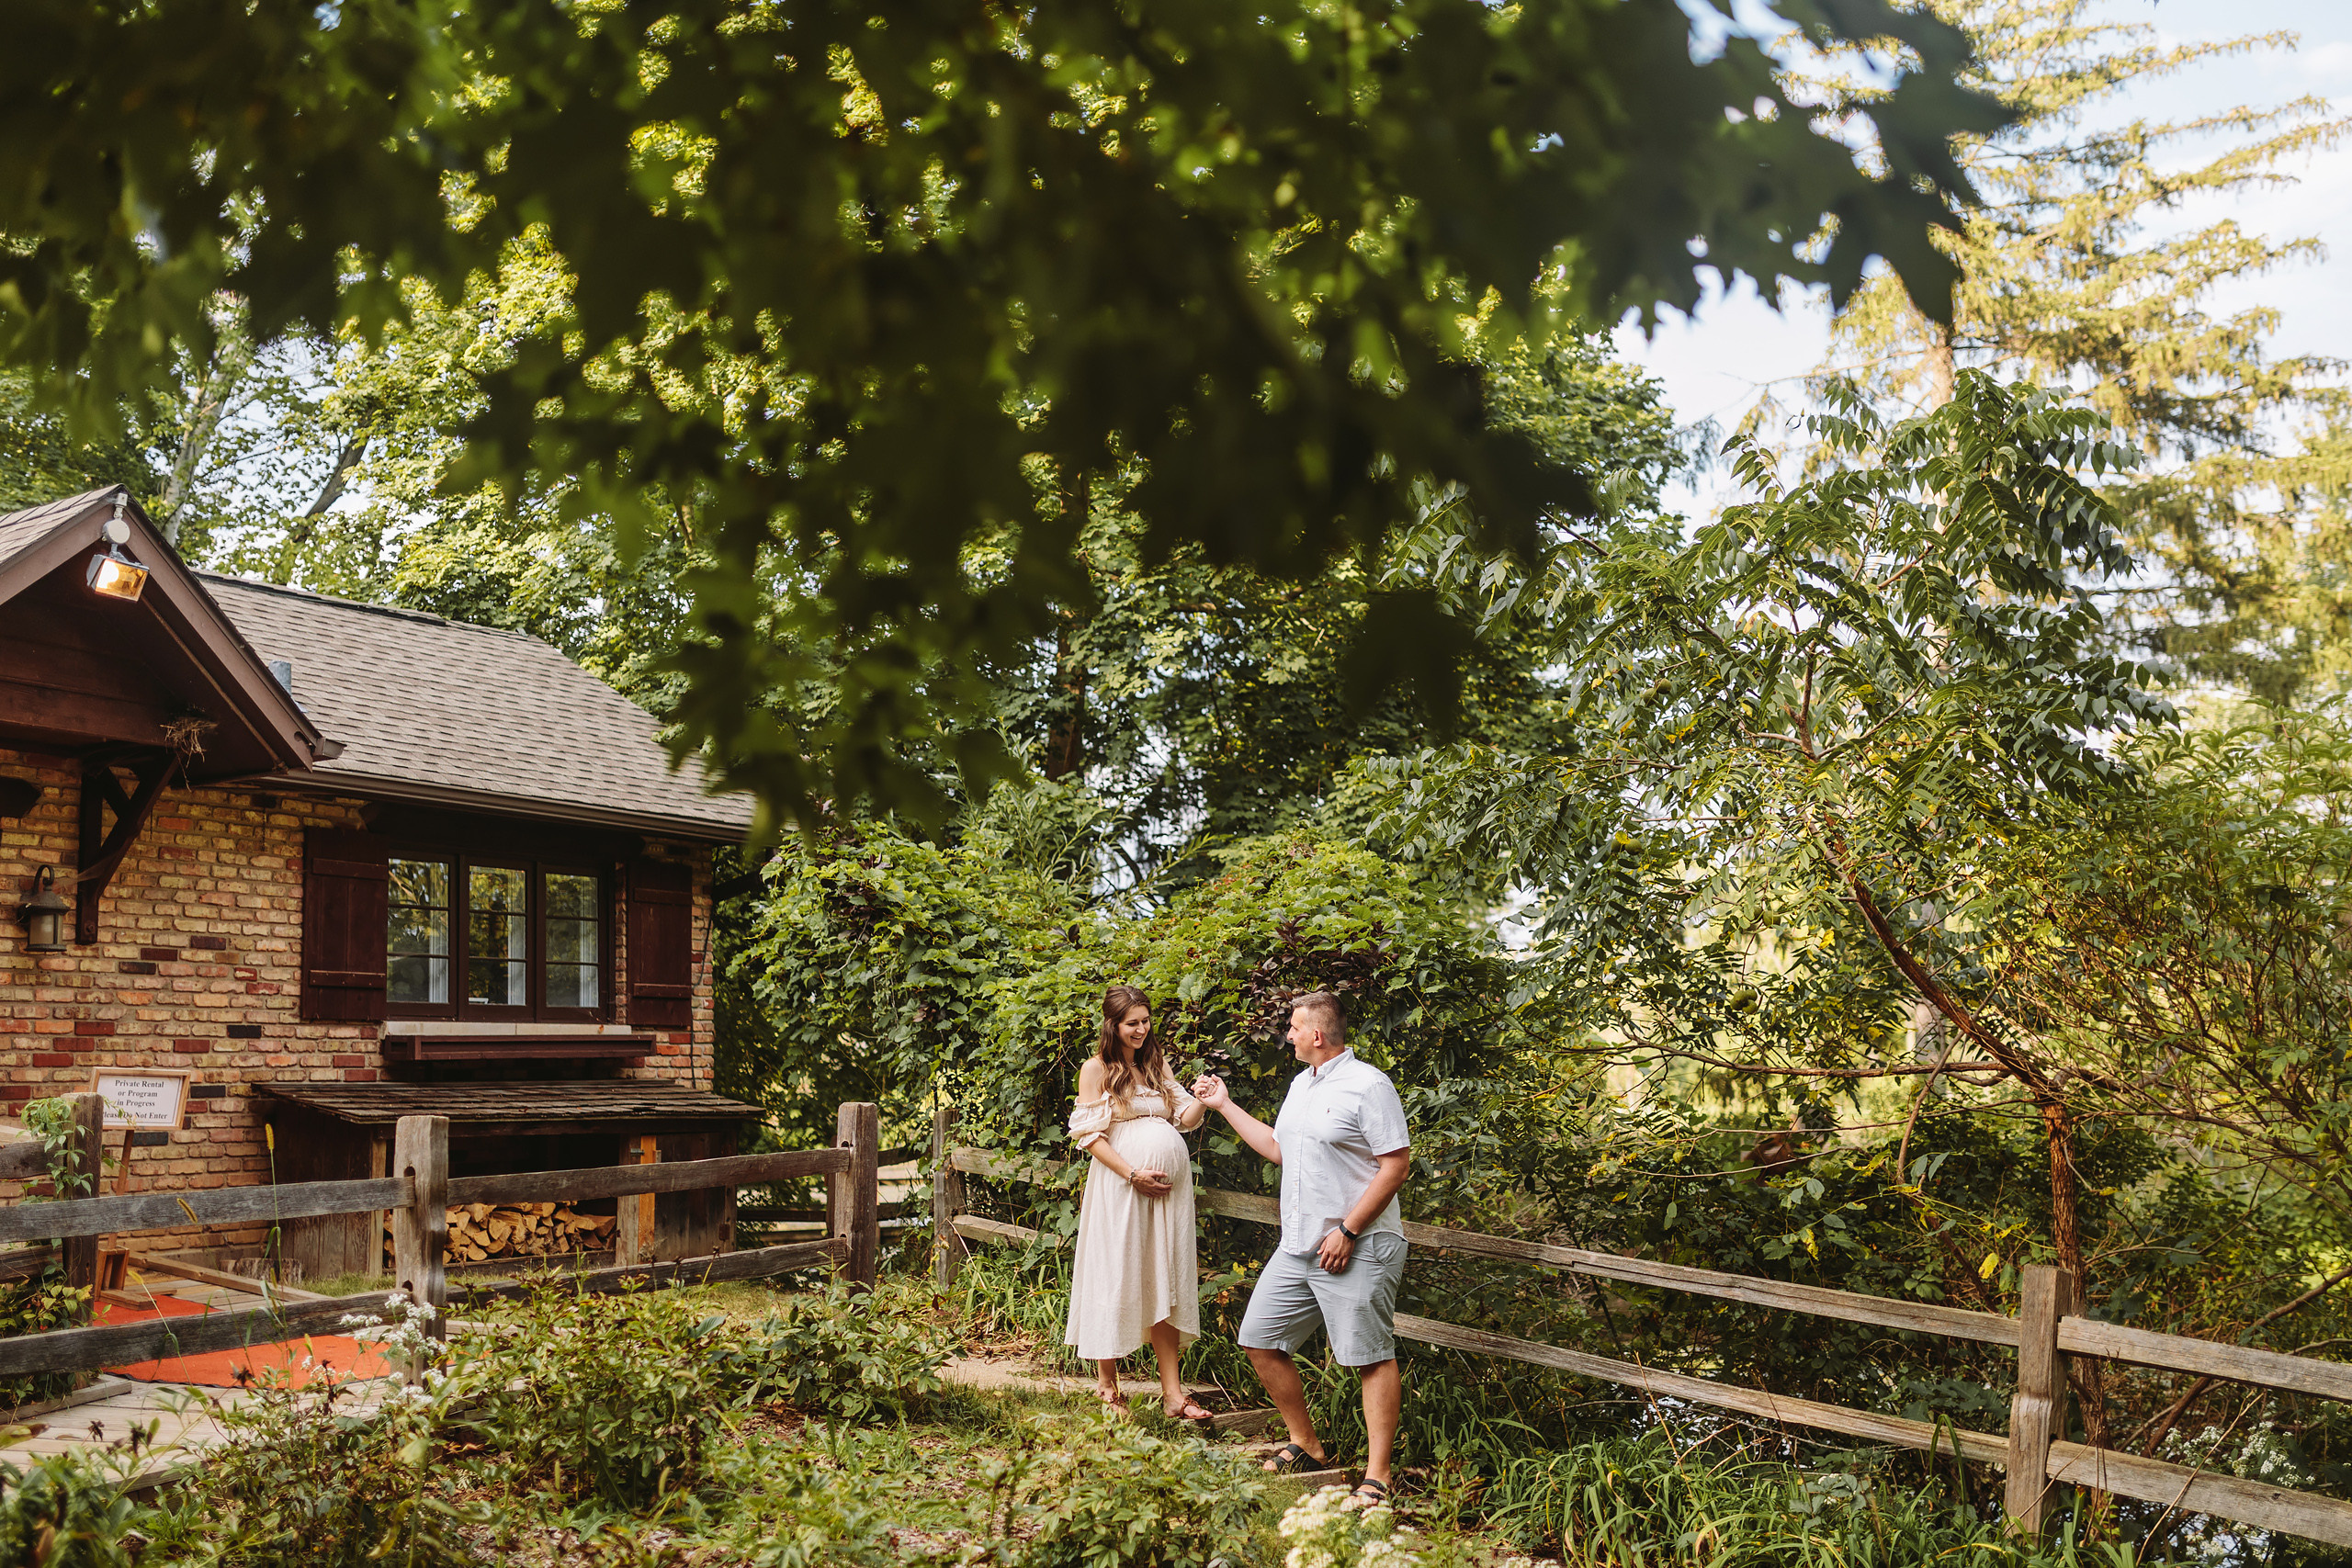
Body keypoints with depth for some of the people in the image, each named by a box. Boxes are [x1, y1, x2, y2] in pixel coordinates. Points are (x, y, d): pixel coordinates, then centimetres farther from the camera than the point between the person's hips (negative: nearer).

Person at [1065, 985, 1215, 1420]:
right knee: (1116, 1279, 0)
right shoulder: (1097, 1068, 1)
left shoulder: (1156, 1064, 18)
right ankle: (1107, 1383, 15)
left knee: (1163, 1282, 3)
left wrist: (1202, 1101, -8)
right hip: (1120, 1184, -5)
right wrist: (1134, 1175, -14)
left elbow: (1185, 1117, 14)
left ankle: (1172, 1391, 3)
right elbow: (1089, 1135, -6)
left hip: (1169, 1184, 5)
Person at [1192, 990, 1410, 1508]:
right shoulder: (1301, 1085, 16)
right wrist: (1225, 1105, 29)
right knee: (1261, 1341, 9)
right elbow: (1279, 1149, 29)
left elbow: (1396, 1164, -16)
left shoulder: (1368, 1085, -11)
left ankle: (1377, 1477, 0)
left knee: (1372, 1357, -6)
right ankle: (1308, 1447, 23)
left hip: (1357, 1249, -9)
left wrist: (1347, 1231, -18)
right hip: (1297, 1247, 9)